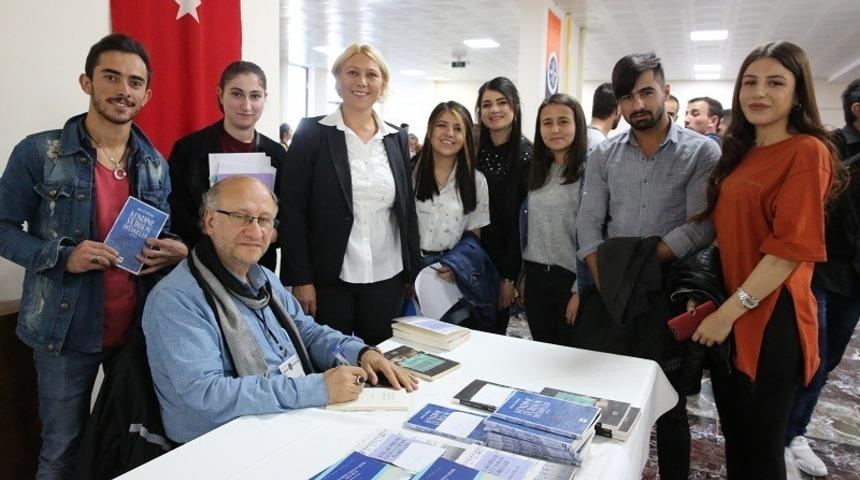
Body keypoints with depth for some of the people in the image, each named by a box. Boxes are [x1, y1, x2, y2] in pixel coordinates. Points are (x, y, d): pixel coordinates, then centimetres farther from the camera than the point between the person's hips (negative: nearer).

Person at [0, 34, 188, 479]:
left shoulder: (155, 164, 6)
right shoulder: (38, 152, -8)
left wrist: (177, 251, -10)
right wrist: (63, 256, -21)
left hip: (140, 327, 4)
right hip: (67, 328, -3)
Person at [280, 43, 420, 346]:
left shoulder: (397, 139, 8)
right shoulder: (311, 133, -3)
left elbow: (407, 210, 11)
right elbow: (291, 209, -6)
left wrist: (413, 273, 8)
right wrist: (301, 278, -11)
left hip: (387, 279, 4)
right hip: (329, 279, -3)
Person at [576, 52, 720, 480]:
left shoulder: (702, 152, -3)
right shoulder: (603, 155, 6)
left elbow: (701, 227, -13)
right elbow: (589, 224, 0)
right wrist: (606, 282, -13)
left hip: (669, 294, -3)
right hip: (610, 294, 3)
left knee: (668, 404, 11)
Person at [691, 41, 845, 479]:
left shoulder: (807, 151, -13)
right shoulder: (739, 153, 12)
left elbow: (792, 247, -20)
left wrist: (729, 311, -19)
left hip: (769, 318, -7)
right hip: (726, 312, 7)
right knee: (734, 435, 21)